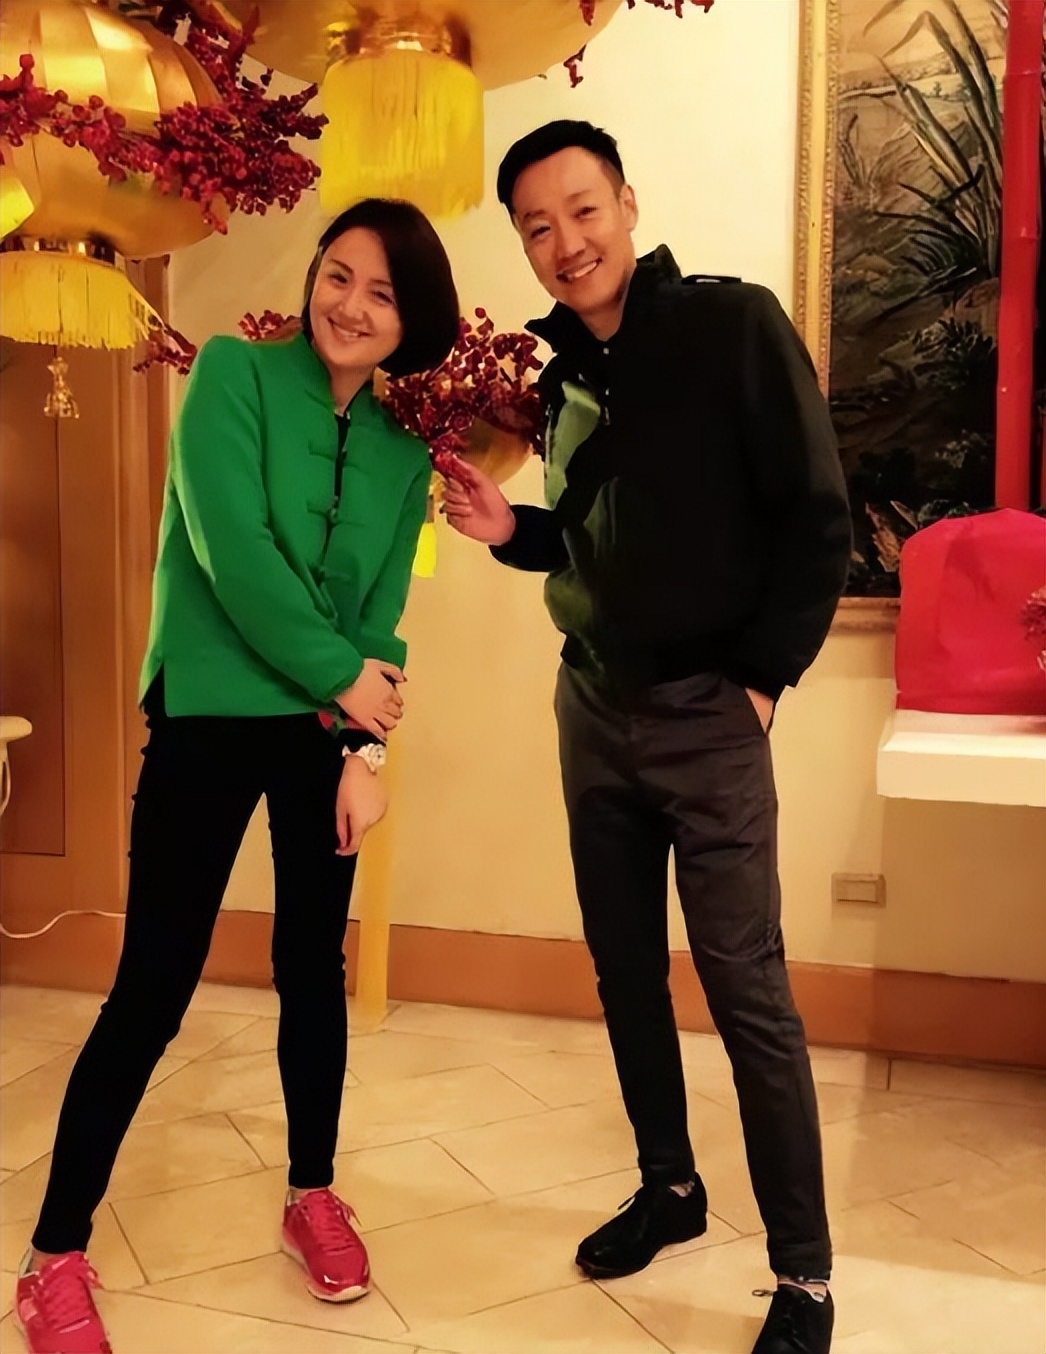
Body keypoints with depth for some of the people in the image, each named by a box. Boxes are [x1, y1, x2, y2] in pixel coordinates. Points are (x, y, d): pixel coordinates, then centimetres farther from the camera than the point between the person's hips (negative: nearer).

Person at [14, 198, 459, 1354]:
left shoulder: (404, 443, 6)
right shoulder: (233, 373, -7)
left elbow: (382, 607, 3)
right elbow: (232, 549, -17)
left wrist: (368, 744, -8)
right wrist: (342, 678, -12)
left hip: (326, 734, 4)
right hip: (208, 721, -4)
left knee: (314, 967, 12)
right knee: (153, 984, -1)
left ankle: (313, 1195, 32)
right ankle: (54, 1255, 16)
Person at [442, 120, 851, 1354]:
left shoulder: (732, 324, -9)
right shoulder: (557, 367, 8)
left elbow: (817, 520, -10)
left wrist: (763, 676, -11)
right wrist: (509, 530, -2)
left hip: (706, 712, -6)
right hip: (590, 707, 6)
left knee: (745, 988, -4)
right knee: (625, 970, 13)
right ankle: (669, 1186, 33)